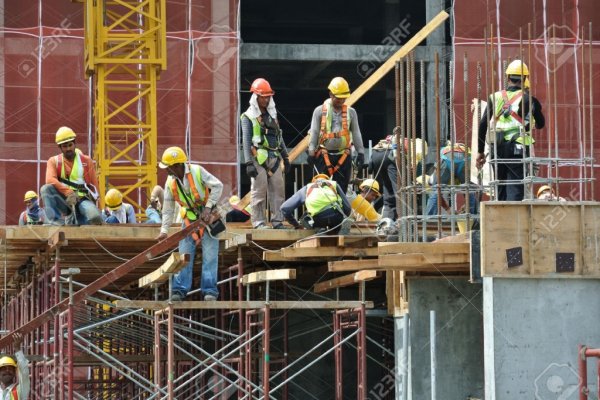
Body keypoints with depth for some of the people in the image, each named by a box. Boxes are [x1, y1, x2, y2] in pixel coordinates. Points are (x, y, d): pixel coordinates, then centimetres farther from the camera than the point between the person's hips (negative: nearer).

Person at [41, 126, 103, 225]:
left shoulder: (86, 161, 10)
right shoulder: (54, 161, 6)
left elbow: (94, 185, 11)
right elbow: (50, 180, -14)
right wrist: (68, 192, -28)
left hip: (82, 199, 0)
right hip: (64, 201, 0)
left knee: (96, 218, -33)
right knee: (46, 188, -30)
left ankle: (74, 219, -1)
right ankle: (56, 221, -29)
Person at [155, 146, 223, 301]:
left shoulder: (197, 172, -18)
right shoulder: (170, 183, -5)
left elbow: (218, 186, -16)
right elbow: (168, 208, 0)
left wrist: (208, 207, -21)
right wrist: (164, 230, -6)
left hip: (208, 218, -4)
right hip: (189, 220, 4)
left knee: (209, 256, -6)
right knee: (184, 255, -1)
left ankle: (210, 291, -3)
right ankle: (180, 290, 2)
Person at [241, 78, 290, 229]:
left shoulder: (272, 114, 18)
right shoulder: (249, 117, -2)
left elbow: (279, 137, 23)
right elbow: (246, 141, -8)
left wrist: (285, 157, 21)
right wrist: (249, 163, -15)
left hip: (274, 159, 6)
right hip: (259, 159, -6)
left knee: (278, 190, 4)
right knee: (259, 192, -5)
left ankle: (277, 221, 8)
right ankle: (259, 222, -2)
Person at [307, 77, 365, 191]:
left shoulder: (350, 112, 9)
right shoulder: (320, 111, 2)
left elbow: (356, 134, 10)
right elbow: (314, 133, 0)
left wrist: (360, 153, 4)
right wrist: (311, 154, -5)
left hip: (343, 156, 2)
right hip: (324, 156, -2)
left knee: (341, 189, 2)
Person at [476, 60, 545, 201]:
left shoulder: (495, 97, 7)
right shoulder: (528, 99, -1)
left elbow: (483, 124, 4)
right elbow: (540, 124, 10)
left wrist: (480, 151, 9)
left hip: (498, 148, 4)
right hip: (518, 148, -4)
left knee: (501, 189, 15)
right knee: (516, 189, -6)